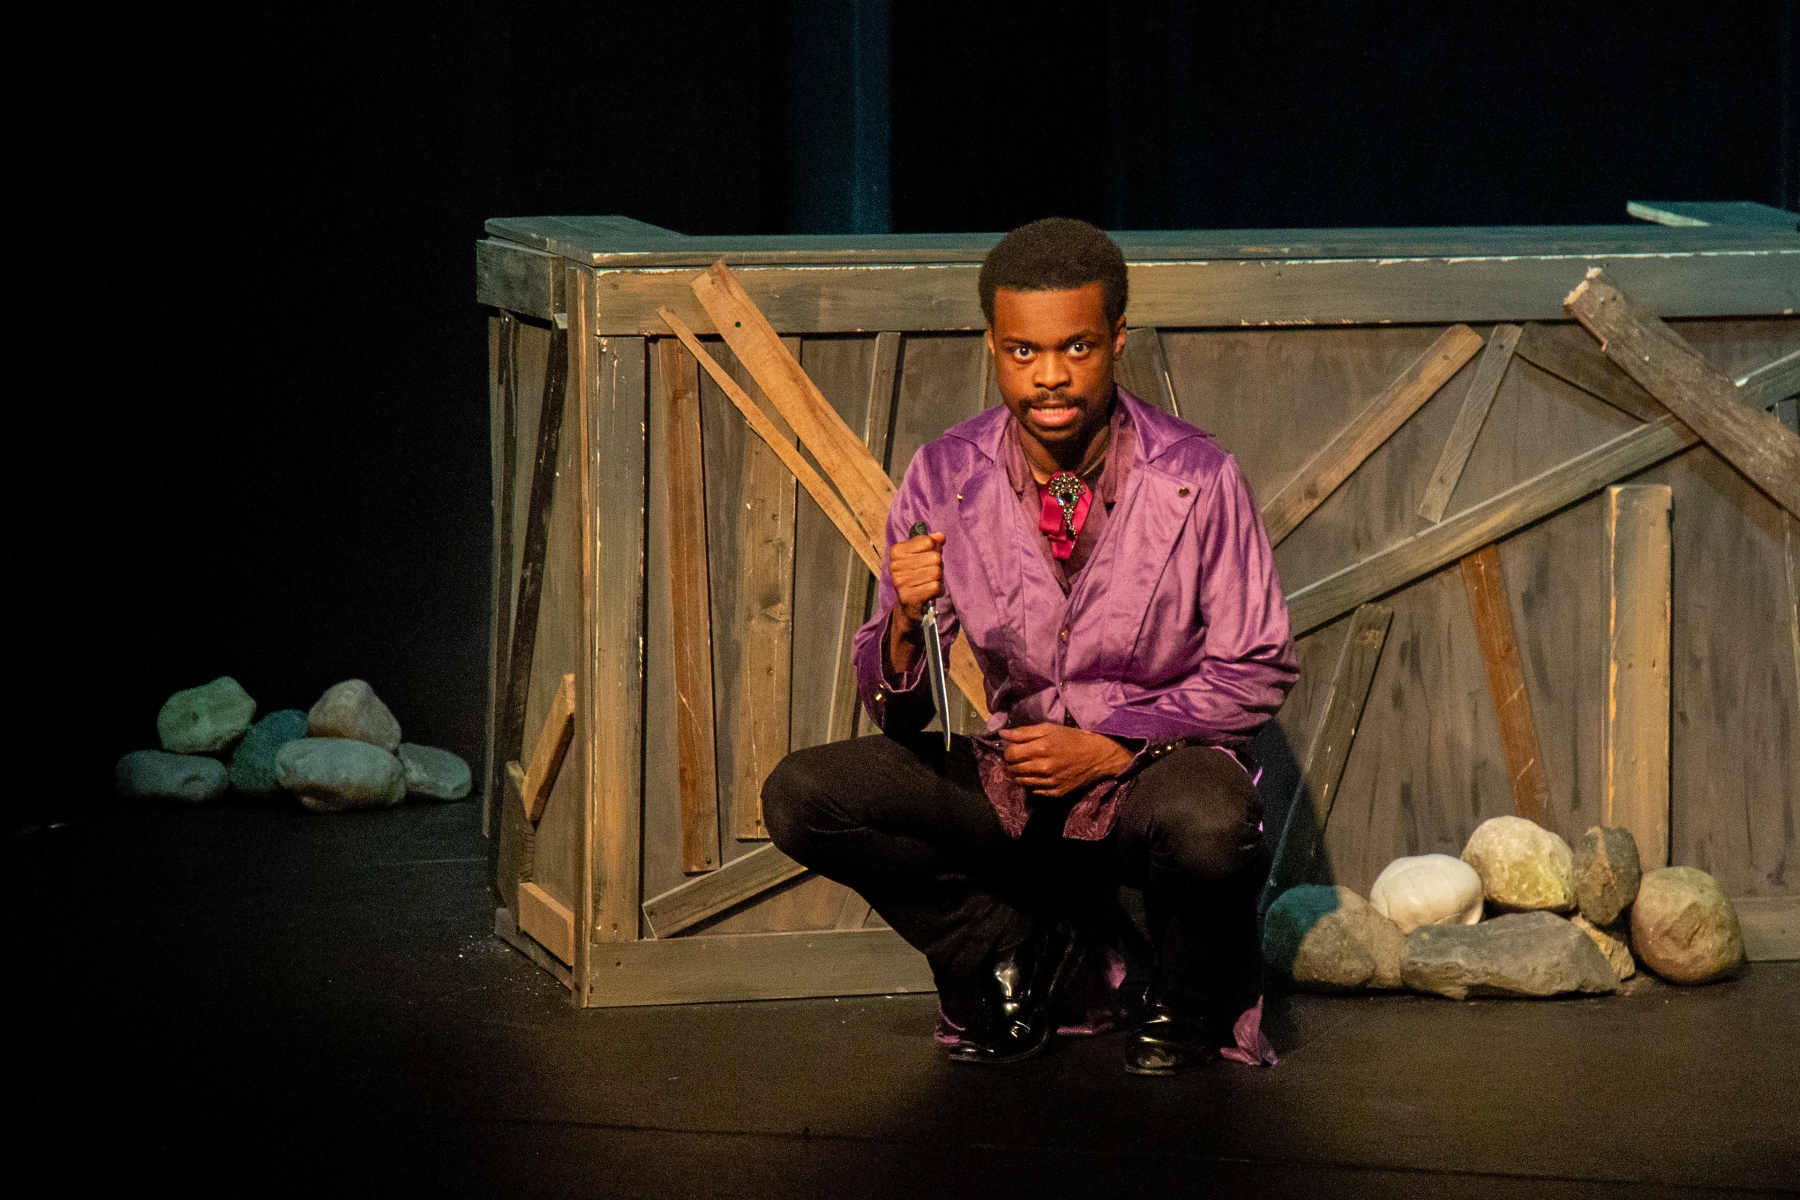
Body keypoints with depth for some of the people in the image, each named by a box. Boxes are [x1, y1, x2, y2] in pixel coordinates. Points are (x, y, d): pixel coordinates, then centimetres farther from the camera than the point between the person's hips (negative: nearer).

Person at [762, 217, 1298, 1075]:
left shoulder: (1194, 479, -13)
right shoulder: (945, 480, -6)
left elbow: (1257, 673, -5)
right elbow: (896, 714, -3)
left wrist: (1111, 748, -18)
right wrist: (907, 621, -26)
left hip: (1154, 766, -3)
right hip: (1012, 779, 3)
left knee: (1210, 825, -39)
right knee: (800, 797, -18)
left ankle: (1186, 1003, -1)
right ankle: (1034, 956, 0)